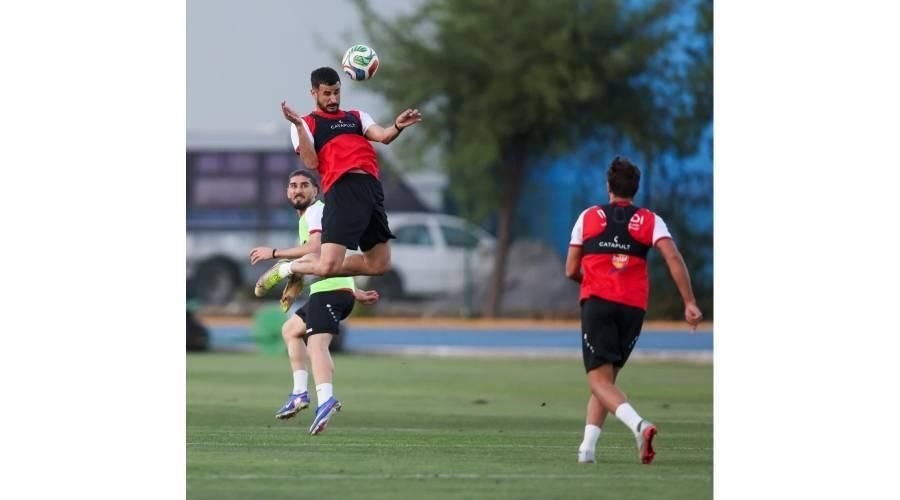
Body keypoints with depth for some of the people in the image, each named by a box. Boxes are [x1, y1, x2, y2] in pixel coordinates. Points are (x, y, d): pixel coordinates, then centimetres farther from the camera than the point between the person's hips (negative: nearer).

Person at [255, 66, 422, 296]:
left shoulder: (357, 117, 25)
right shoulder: (306, 124, 11)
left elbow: (382, 136, 7)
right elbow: (311, 163, -4)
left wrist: (397, 127, -15)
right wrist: (299, 126, -15)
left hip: (372, 189, 6)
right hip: (343, 190, -6)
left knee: (379, 265, 7)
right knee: (328, 265, -19)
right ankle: (287, 270, 14)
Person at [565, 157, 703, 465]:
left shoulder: (589, 217, 11)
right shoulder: (650, 221, 9)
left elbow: (571, 271, 13)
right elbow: (673, 259, -8)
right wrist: (690, 303, -8)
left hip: (596, 302, -2)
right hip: (633, 308, 2)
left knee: (599, 380, -9)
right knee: (606, 377, 16)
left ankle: (638, 425, -36)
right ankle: (587, 448, 6)